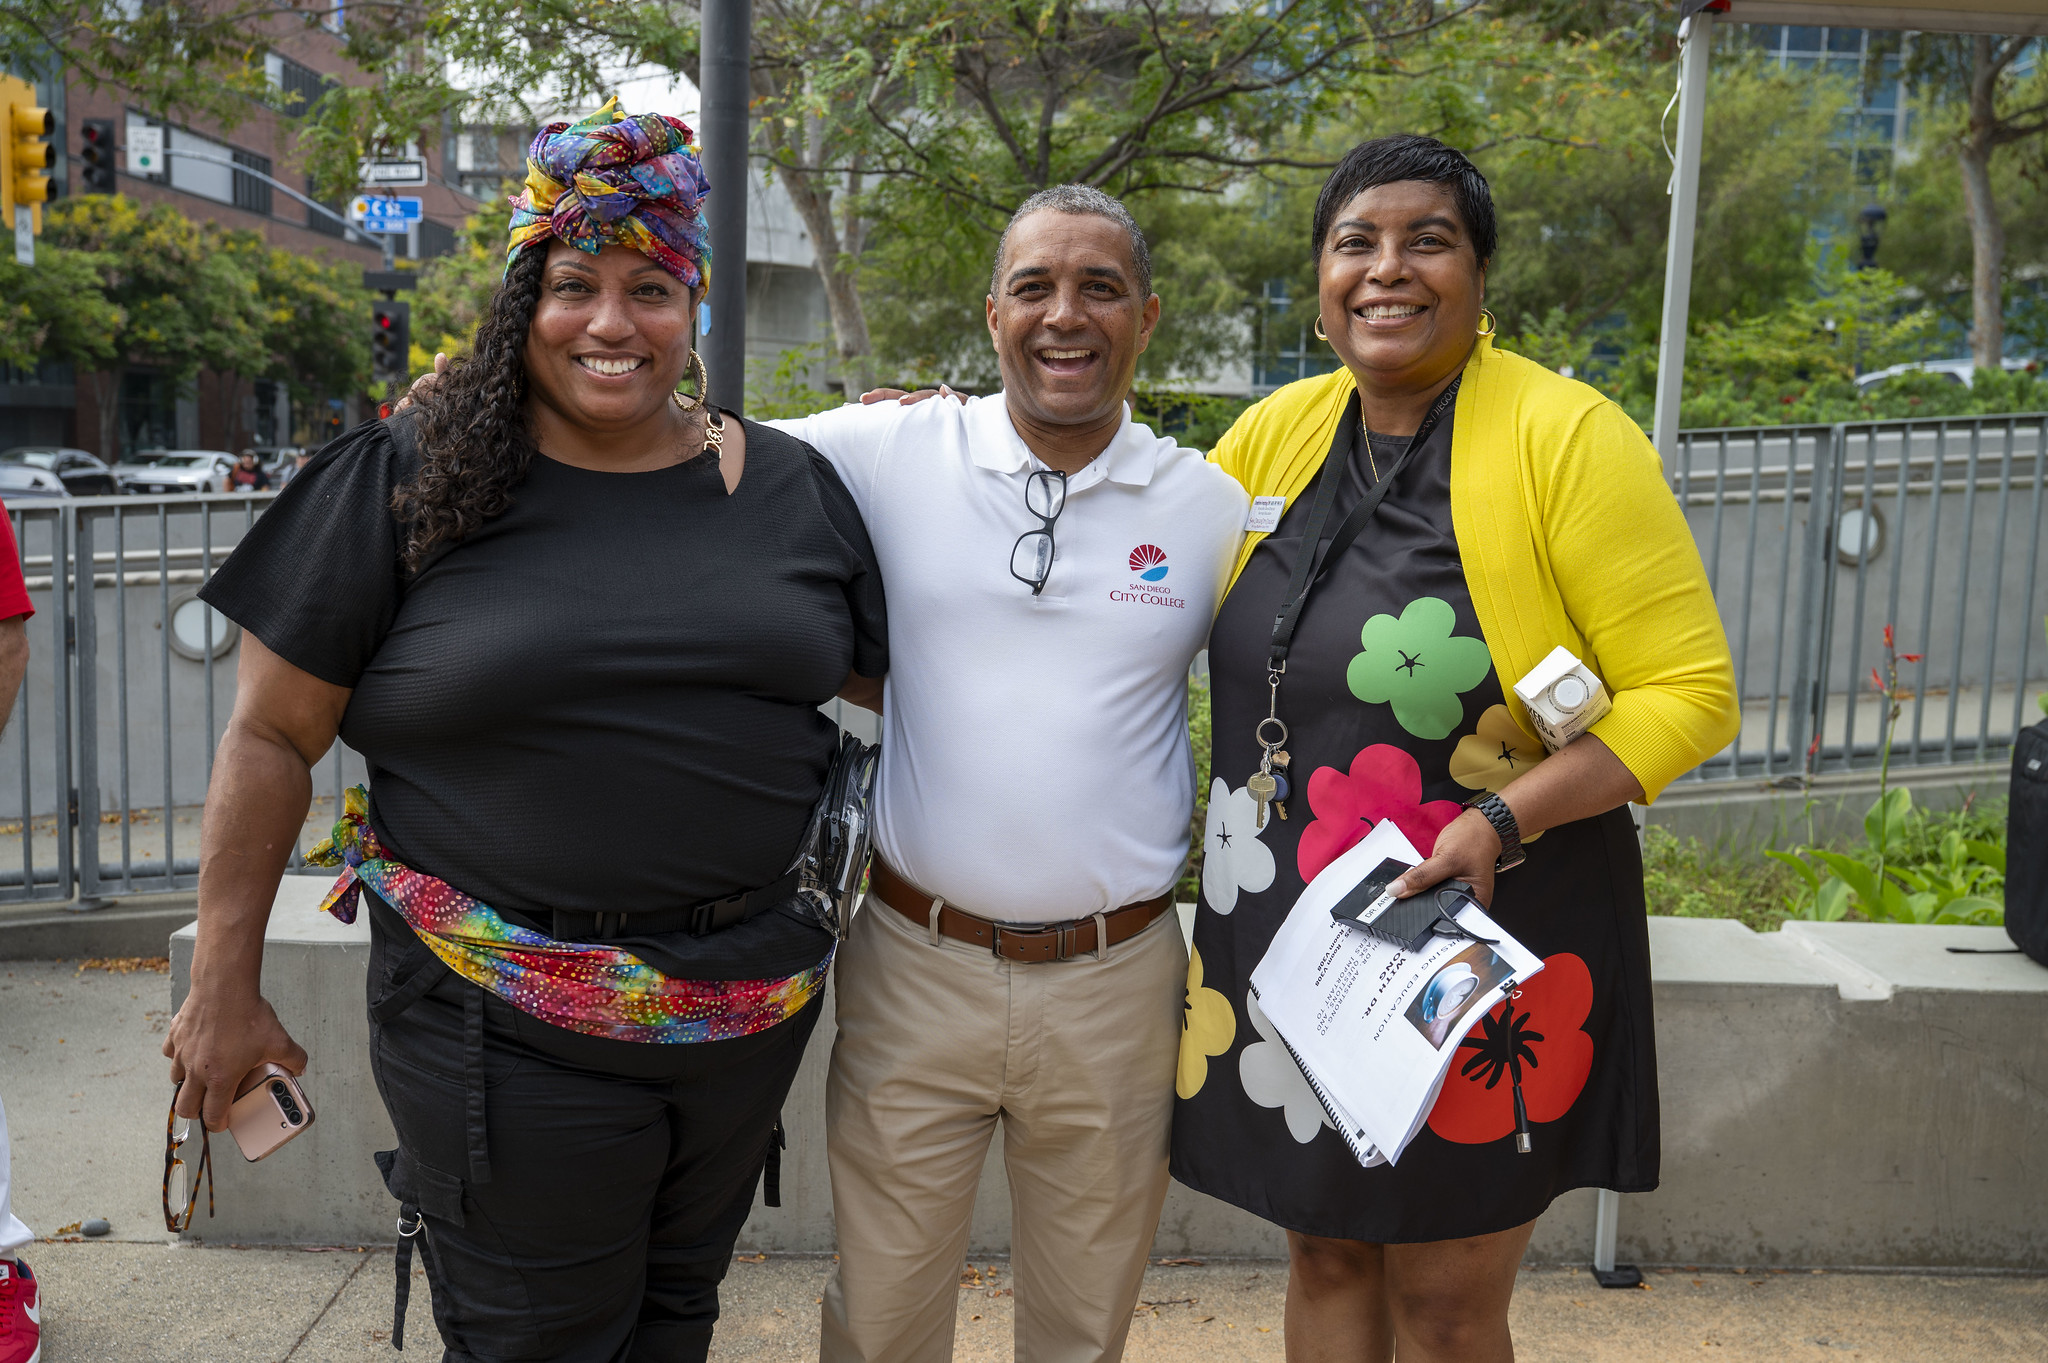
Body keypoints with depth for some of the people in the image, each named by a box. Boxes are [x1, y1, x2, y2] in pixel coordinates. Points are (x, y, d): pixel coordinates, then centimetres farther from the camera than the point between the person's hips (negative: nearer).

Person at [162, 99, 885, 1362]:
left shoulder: (793, 486, 3)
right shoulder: (402, 483, -6)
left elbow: (890, 681, 12)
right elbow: (274, 735, -3)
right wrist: (225, 987, -3)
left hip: (754, 1000, 4)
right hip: (506, 1018, -3)